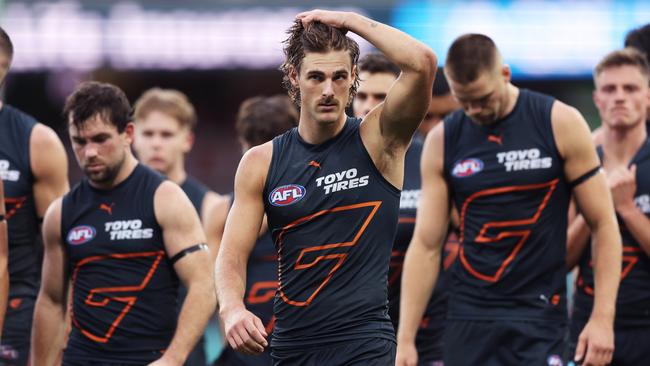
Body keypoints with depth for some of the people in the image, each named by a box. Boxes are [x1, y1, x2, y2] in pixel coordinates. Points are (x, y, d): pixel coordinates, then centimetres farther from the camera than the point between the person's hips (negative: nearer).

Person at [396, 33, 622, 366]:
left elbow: (604, 225, -2)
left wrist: (603, 318, -10)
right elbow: (426, 245, 5)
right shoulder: (442, 141, 4)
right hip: (468, 314, 3)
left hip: (538, 314, -3)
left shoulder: (560, 124, -4)